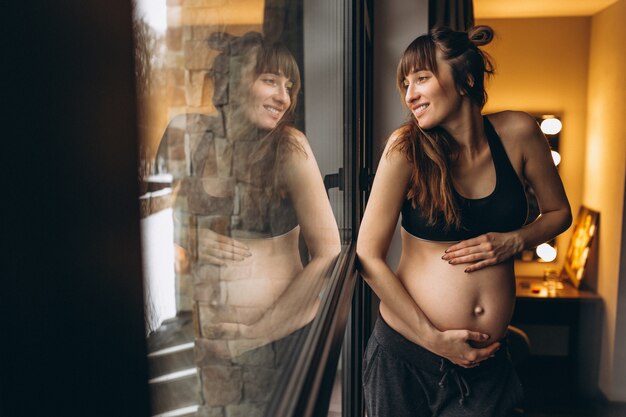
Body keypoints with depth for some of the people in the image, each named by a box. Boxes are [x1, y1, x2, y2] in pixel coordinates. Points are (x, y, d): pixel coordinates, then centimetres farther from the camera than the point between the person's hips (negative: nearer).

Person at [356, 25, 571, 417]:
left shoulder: (517, 132, -6)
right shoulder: (407, 148, -15)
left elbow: (559, 212, 10)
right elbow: (368, 256, -14)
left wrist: (514, 240, -10)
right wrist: (434, 339, -12)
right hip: (407, 349, -2)